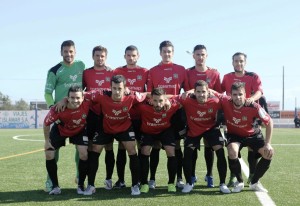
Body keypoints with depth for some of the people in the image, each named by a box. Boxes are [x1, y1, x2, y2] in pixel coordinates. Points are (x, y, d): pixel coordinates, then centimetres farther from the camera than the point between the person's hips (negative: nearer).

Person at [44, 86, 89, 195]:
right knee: (49, 154, -10)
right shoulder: (58, 109, -37)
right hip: (60, 130, 0)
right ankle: (55, 186, 6)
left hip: (79, 131, 0)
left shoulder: (87, 104, -37)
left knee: (84, 154, -15)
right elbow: (46, 123, -19)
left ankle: (81, 185, 5)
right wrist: (47, 141, -11)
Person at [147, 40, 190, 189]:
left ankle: (179, 178, 10)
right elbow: (149, 93, 4)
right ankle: (152, 179, 8)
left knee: (176, 144, 4)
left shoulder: (181, 70, 6)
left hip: (176, 110, 0)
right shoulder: (153, 71, 6)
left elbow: (187, 90, 7)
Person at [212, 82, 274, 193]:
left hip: (253, 134, 1)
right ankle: (239, 181, -3)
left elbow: (269, 122, -18)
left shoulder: (253, 107, -30)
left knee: (269, 153, -17)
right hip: (234, 135, -1)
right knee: (232, 152, -31)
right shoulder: (225, 101, -27)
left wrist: (268, 143, -19)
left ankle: (254, 182, 7)